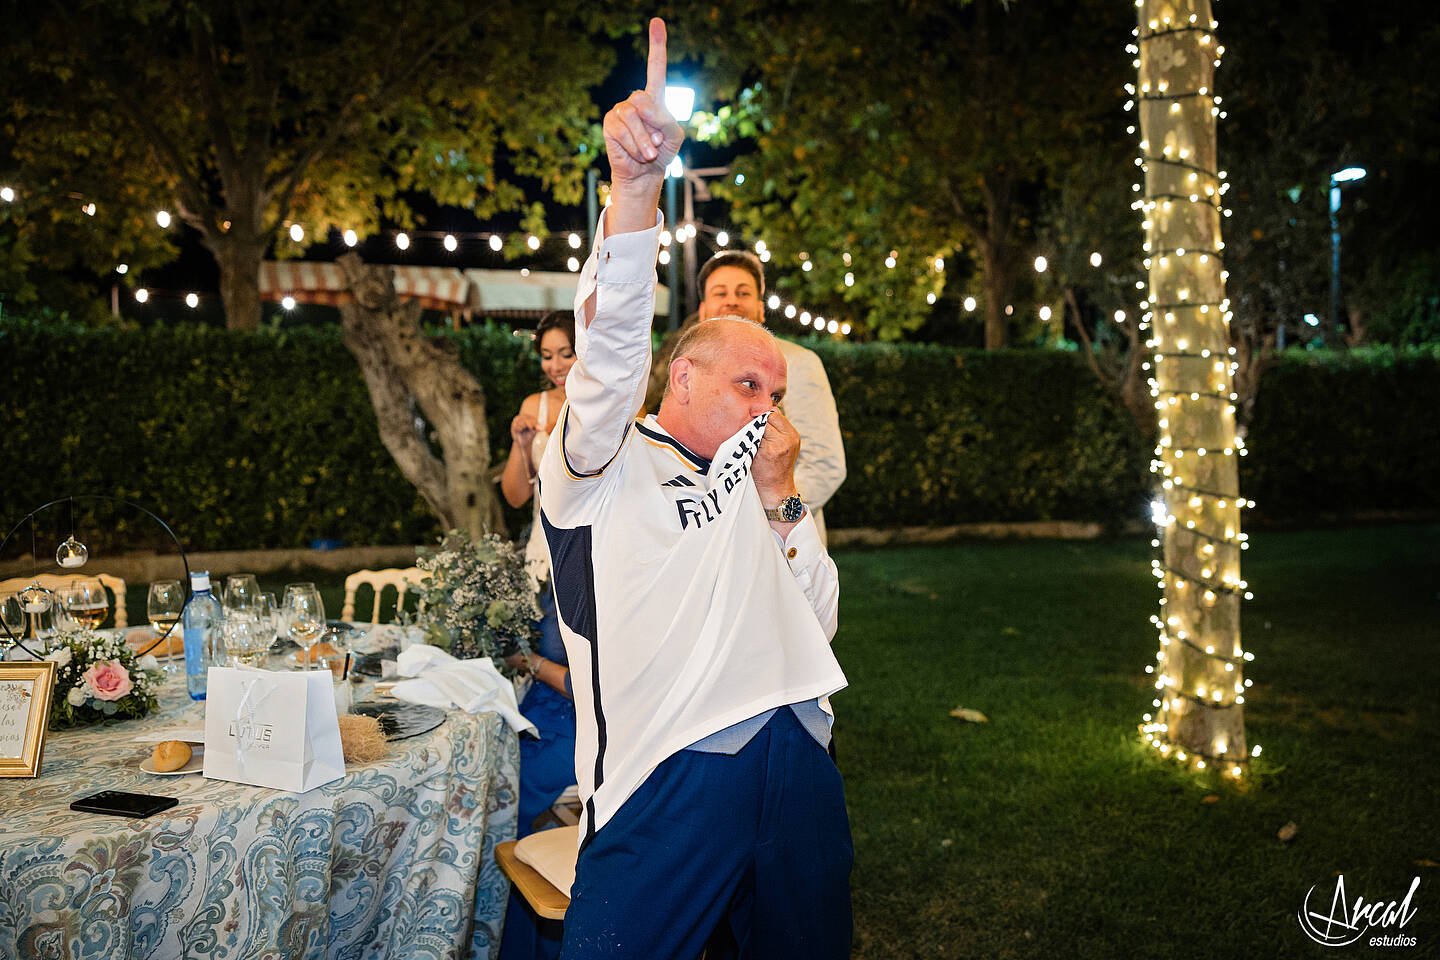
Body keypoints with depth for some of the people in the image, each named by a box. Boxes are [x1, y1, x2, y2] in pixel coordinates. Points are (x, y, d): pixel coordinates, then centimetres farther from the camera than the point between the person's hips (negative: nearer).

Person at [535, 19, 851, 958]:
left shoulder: (758, 488, 23)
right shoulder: (610, 465, 5)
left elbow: (816, 621, 17)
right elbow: (611, 345, -14)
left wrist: (782, 499, 4)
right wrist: (636, 186, -28)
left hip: (797, 767, 6)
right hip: (664, 772, -6)